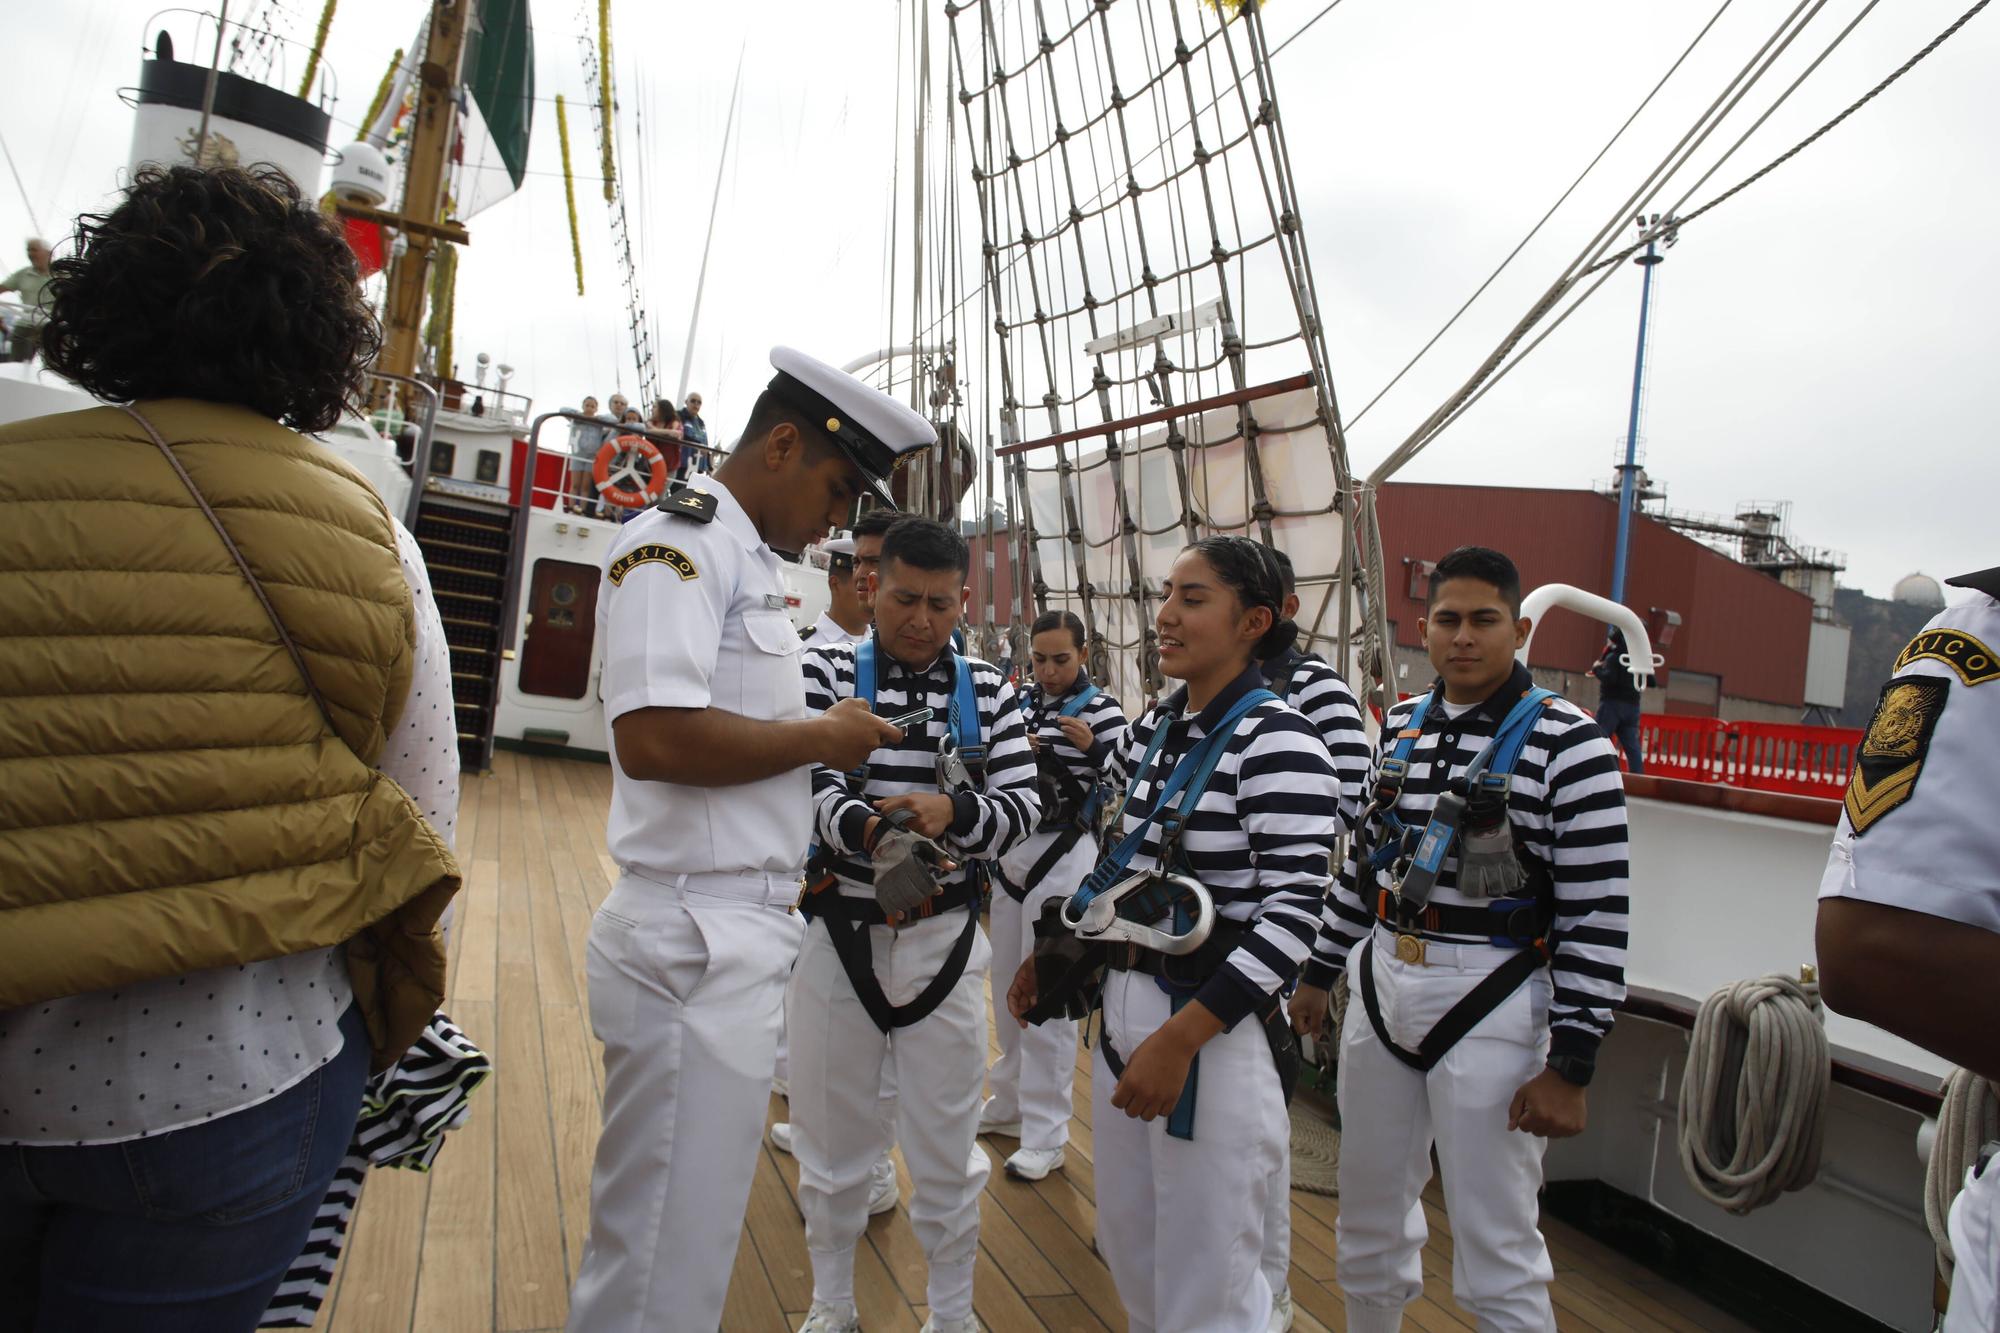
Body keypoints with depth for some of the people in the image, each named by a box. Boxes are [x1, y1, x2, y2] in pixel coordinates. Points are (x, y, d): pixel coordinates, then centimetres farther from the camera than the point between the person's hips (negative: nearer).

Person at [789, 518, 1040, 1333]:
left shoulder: (988, 691, 1)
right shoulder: (826, 671, -4)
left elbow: (1022, 804, -5)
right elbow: (806, 785, -15)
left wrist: (953, 813, -25)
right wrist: (864, 827, -34)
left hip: (943, 939, 1)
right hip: (838, 931, 0)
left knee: (946, 1141, 12)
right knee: (830, 1135, 15)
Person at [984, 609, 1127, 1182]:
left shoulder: (1101, 711, -8)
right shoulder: (1021, 703, 8)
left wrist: (1091, 751, -26)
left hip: (1064, 859, -6)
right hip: (1012, 854, 7)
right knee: (1008, 988, 17)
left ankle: (1046, 1135, 10)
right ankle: (1009, 1103, 34)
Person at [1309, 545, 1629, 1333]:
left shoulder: (1567, 742, -11)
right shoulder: (1400, 726, 7)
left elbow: (1597, 918, -12)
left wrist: (1569, 1066, -13)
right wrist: (1319, 973, 16)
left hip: (1490, 1002, -5)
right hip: (1379, 987, 6)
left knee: (1496, 1254, 6)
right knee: (1368, 1223, 19)